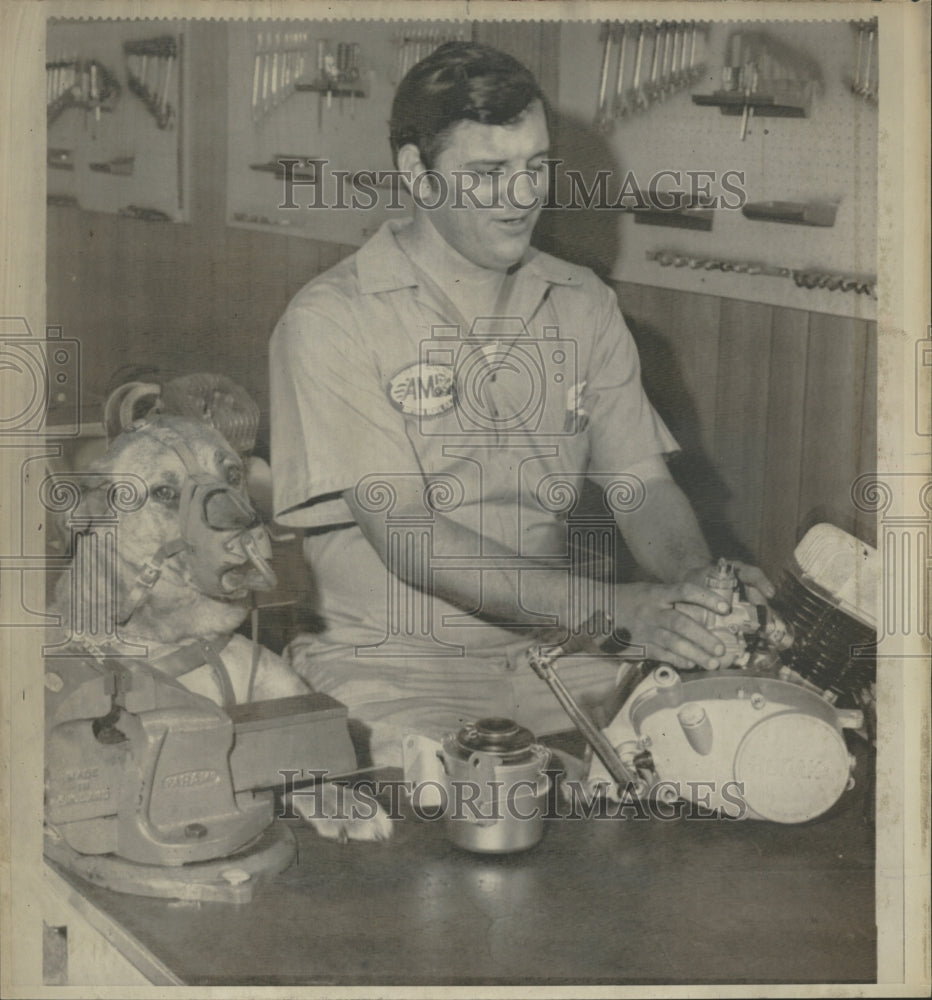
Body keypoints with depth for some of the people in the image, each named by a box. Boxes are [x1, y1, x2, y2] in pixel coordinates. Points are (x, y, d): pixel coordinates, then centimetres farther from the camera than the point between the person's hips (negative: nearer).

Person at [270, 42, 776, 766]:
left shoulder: (585, 306, 11)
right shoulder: (331, 319, -7)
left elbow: (642, 483, 7)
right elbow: (406, 535, -16)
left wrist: (697, 578, -17)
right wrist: (612, 605, -25)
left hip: (552, 649, 5)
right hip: (393, 659, -4)